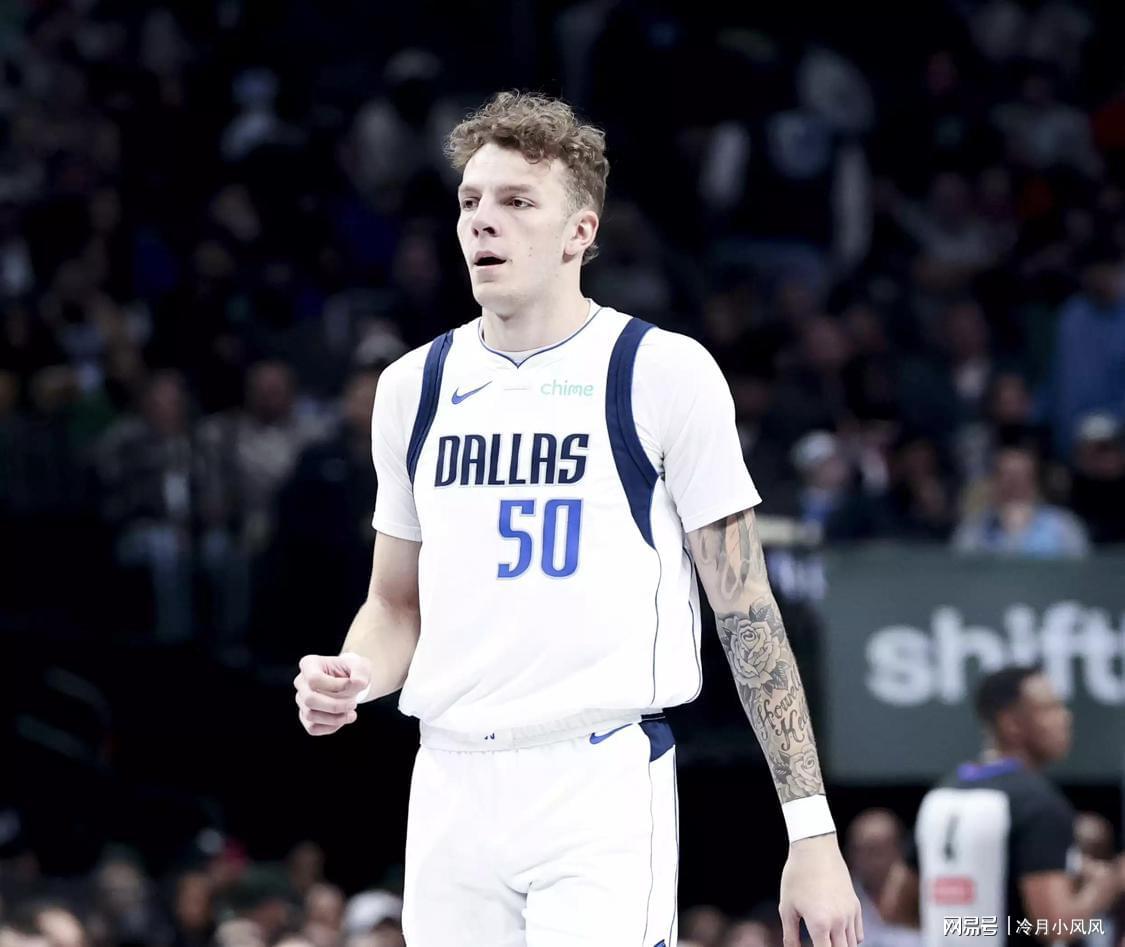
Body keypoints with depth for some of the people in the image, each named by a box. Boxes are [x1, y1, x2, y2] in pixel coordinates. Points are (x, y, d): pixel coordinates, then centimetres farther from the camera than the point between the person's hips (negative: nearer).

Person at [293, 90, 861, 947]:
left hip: (604, 788, -5)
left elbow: (747, 611, -3)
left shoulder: (663, 371, -2)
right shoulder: (415, 385, 12)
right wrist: (350, 679, -2)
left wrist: (812, 831, -7)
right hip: (452, 792, 5)